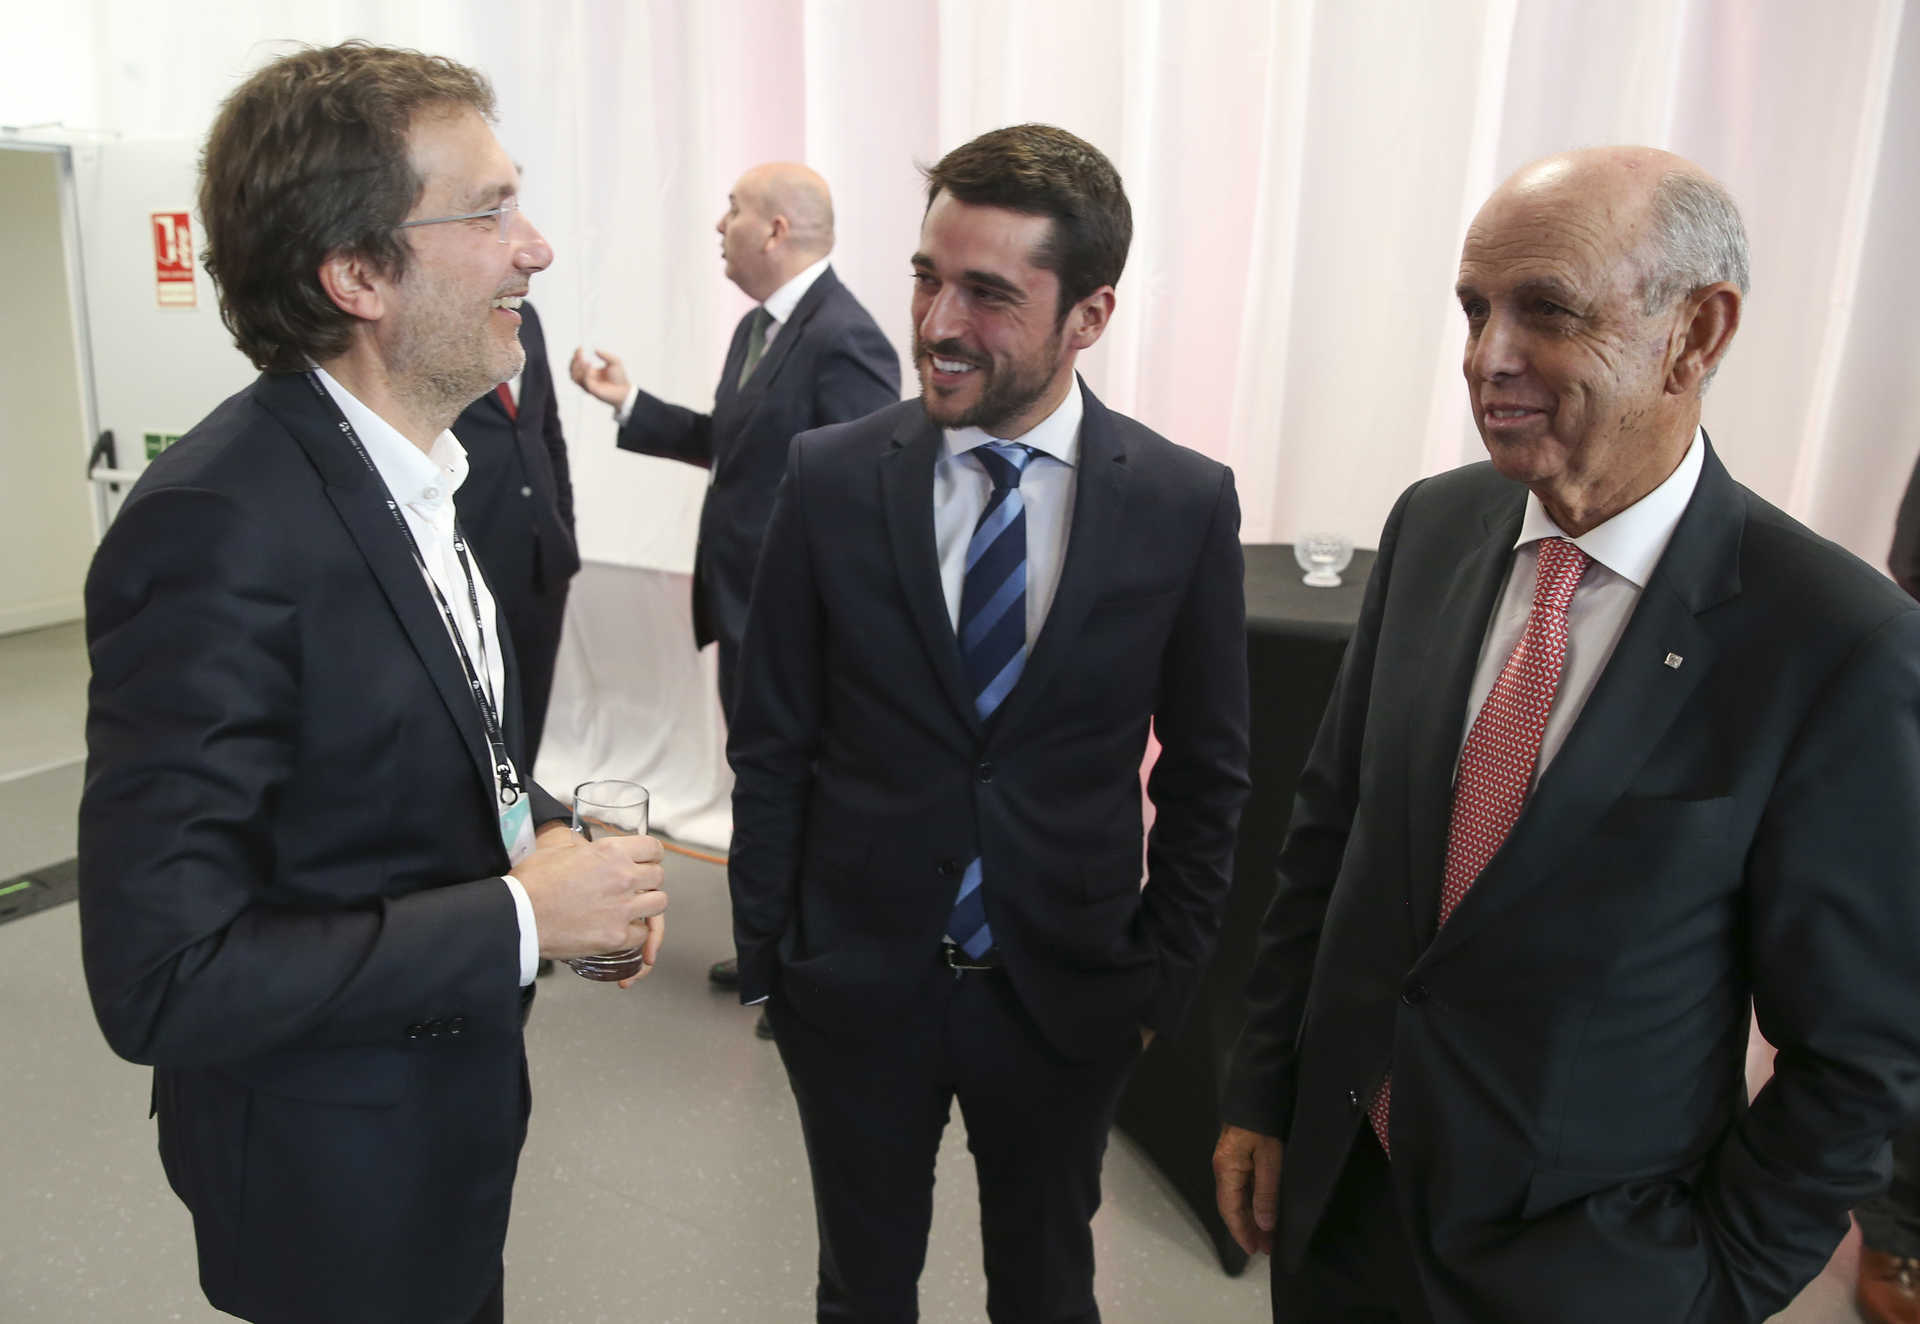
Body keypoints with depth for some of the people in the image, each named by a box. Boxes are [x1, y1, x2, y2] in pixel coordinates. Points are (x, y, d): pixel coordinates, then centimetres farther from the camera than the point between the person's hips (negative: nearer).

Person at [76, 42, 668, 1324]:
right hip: (340, 1170, -7)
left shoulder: (416, 463, -2)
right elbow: (161, 978, -28)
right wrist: (521, 917, -25)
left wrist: (538, 832, -6)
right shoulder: (219, 530, -29)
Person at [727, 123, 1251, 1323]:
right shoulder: (831, 478, -10)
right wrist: (763, 957, 0)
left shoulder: (1186, 504, -10)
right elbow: (771, 743, -3)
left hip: (1067, 996, 0)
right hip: (853, 984, 0)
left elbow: (1206, 773, -1)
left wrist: (1164, 978, 1)